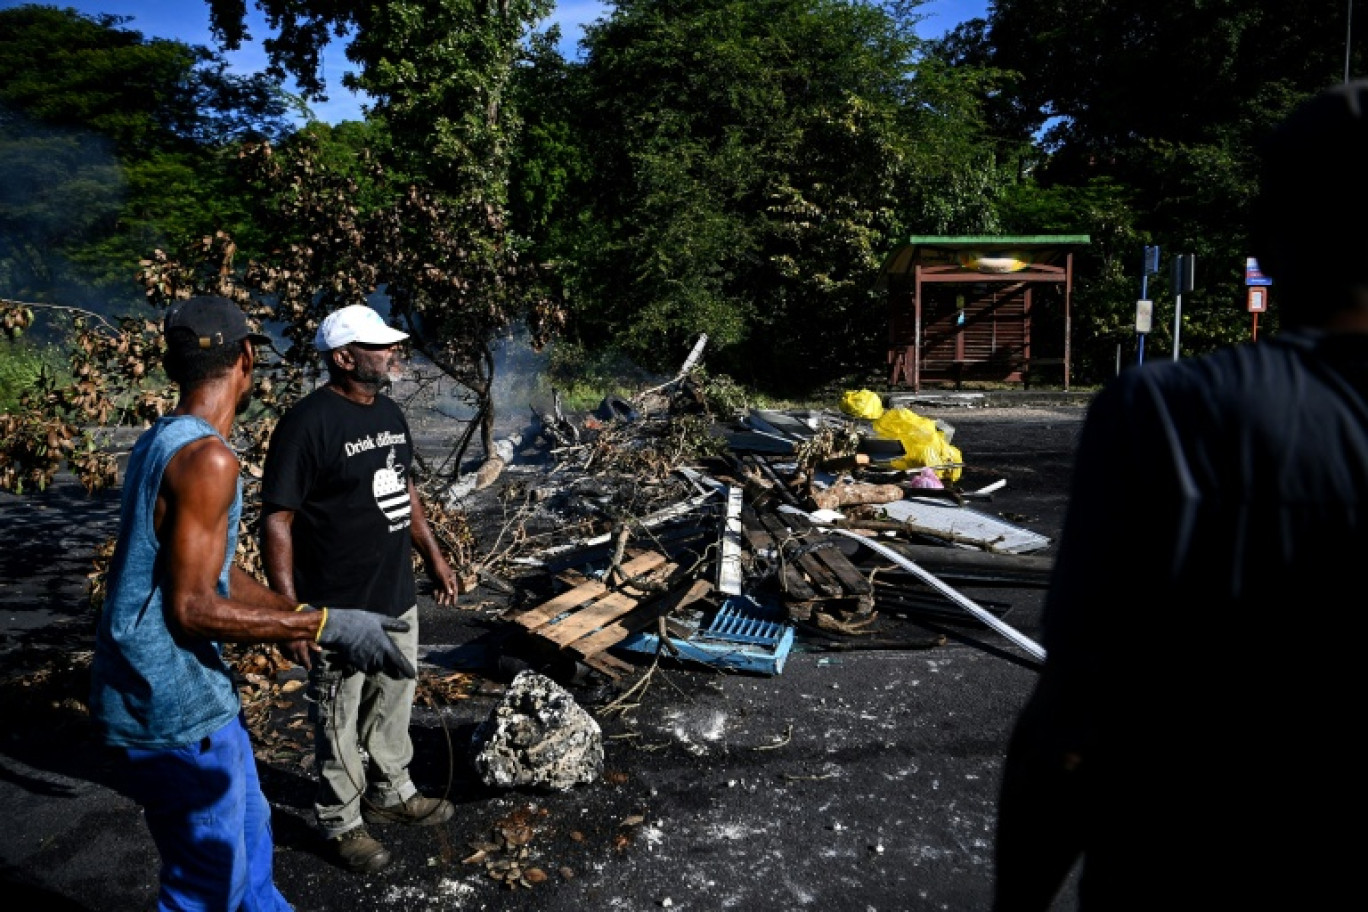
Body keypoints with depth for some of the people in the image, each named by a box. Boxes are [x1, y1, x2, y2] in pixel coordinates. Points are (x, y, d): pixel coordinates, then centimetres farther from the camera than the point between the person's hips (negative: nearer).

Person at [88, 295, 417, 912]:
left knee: (246, 831, 24)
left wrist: (295, 615, 13)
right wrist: (323, 626, -23)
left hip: (188, 691, 10)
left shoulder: (161, 442, 7)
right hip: (173, 708, -10)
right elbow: (192, 608, -25)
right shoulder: (207, 458, -24)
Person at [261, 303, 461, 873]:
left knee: (393, 707, 22)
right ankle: (342, 824, 29)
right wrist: (288, 606, -22)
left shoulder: (389, 412, 6)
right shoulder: (309, 422, -19)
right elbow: (277, 517, -18)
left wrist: (433, 556, 18)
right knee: (339, 722, 11)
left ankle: (391, 794, 42)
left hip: (399, 598, 8)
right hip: (341, 609, -7)